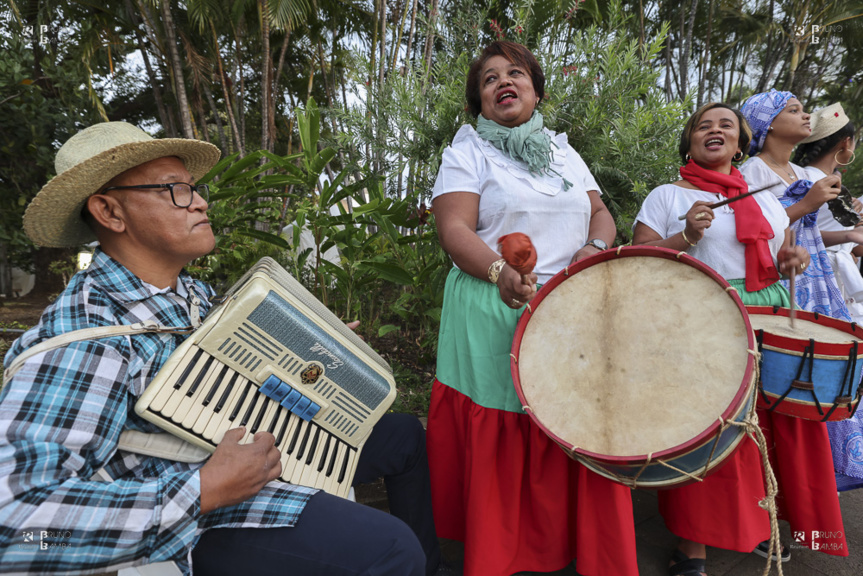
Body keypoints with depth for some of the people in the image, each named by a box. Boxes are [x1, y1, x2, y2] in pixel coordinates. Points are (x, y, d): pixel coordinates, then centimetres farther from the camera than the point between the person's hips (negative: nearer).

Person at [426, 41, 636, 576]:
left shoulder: (564, 151, 19)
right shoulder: (468, 150, 3)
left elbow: (601, 213, 19)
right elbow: (455, 228, -10)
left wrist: (596, 247, -4)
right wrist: (499, 271, -28)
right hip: (494, 316, -4)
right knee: (497, 446, -1)